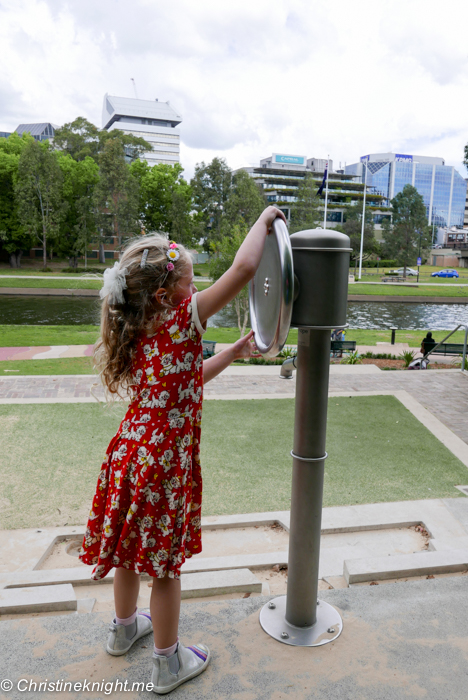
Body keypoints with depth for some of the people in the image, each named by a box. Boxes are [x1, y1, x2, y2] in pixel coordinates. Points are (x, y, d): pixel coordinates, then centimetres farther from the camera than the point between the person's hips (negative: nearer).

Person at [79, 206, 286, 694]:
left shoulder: (139, 332, 6)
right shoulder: (181, 319, -18)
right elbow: (244, 267, -22)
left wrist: (231, 354, 16)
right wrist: (264, 219, -6)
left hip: (131, 451, 8)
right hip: (163, 461, -7)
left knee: (131, 547, 26)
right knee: (165, 561, 10)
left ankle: (124, 628, 50)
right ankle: (168, 664, 31)